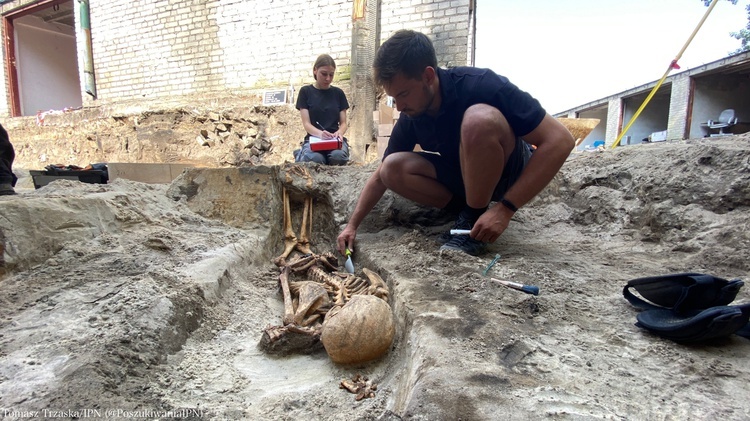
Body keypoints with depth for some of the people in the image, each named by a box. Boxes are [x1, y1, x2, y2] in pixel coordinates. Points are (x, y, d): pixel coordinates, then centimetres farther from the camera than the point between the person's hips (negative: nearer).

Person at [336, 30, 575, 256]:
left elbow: (560, 141, -28)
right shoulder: (410, 118, -10)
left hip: (510, 174, -5)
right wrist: (352, 225, -7)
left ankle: (475, 218, -17)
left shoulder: (479, 85, -27)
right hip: (464, 177, 5)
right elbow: (381, 176, 0)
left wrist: (505, 208, -32)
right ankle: (471, 209, -5)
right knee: (393, 168, -17)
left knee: (479, 118, -35)